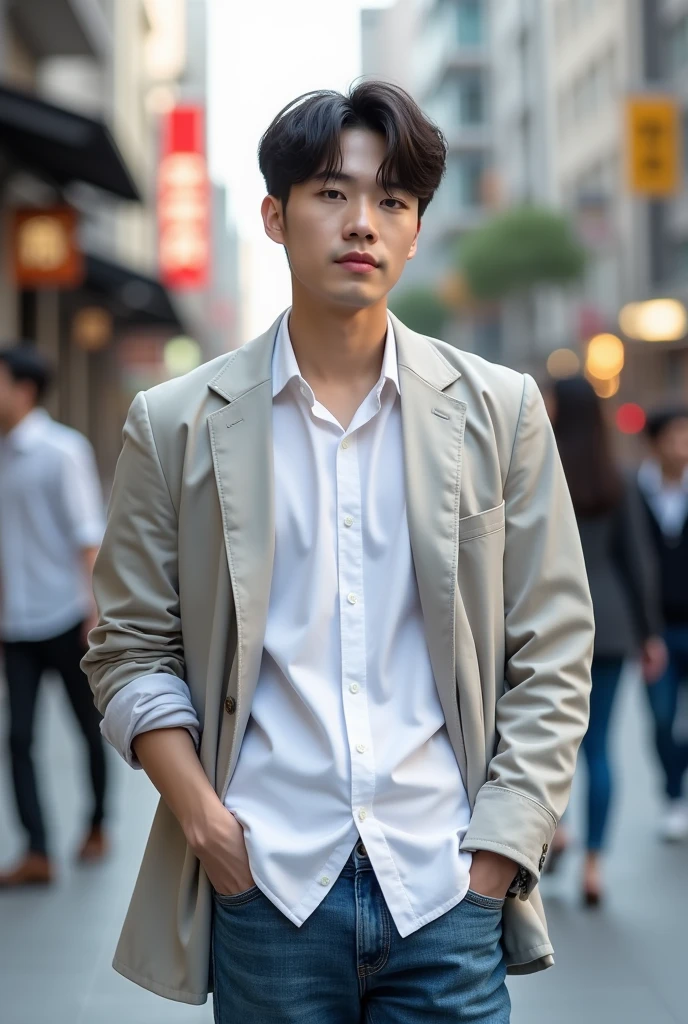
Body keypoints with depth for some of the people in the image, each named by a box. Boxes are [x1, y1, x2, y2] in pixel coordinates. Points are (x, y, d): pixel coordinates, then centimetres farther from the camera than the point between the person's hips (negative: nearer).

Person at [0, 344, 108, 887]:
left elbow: (88, 535, -10)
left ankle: (98, 827, 27)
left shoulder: (62, 450, -9)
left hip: (65, 618, -5)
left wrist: (94, 612, -14)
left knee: (89, 726, 10)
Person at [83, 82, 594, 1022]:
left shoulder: (500, 411, 5)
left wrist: (496, 854, -2)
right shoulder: (176, 424, 4)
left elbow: (553, 653, 6)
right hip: (265, 895, 0)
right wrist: (202, 820, -6)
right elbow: (131, 649, 7)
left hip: (444, 888, 1)